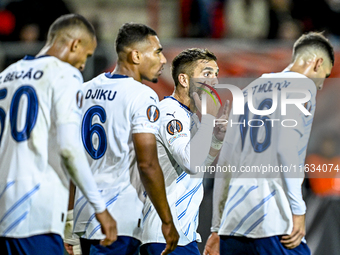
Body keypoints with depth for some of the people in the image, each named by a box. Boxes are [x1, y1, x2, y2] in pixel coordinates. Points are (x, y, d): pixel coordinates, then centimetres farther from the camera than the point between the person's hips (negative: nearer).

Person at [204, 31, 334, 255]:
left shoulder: (250, 90, 24)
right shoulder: (302, 85, 3)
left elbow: (224, 163, 21)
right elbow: (286, 149, -12)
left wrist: (217, 228, 22)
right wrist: (298, 211, -12)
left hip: (232, 223, 7)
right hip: (272, 225, -7)